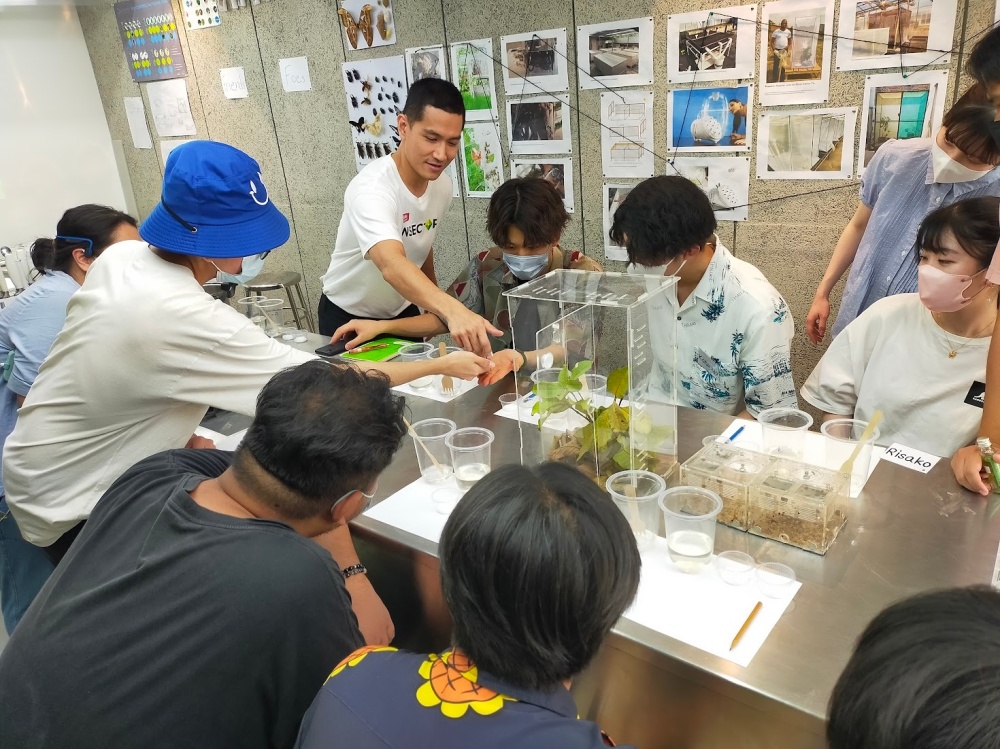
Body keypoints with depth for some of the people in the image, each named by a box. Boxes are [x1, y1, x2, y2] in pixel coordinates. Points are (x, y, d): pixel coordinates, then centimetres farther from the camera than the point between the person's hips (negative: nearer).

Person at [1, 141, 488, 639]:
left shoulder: (121, 257, -10)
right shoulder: (183, 318, -37)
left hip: (67, 466, 8)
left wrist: (187, 440, 1)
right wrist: (442, 365, -22)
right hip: (68, 504, -7)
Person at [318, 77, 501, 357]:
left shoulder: (442, 185, -11)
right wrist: (453, 310, -67)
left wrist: (437, 308, 14)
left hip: (403, 312, 6)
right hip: (348, 318, -6)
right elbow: (392, 265, -51)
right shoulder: (371, 188, -33)